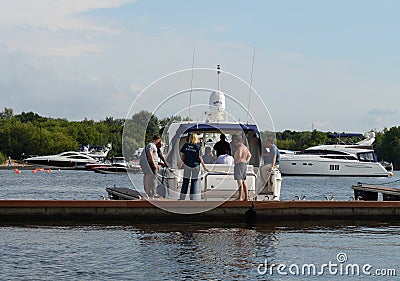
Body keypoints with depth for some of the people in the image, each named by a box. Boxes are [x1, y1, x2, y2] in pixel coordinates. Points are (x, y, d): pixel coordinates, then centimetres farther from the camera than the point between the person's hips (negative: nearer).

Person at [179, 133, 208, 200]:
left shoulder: (185, 145, -3)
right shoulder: (197, 147, -10)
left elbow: (182, 156, 3)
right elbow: (200, 157, -9)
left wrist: (182, 162, 21)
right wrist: (204, 166, -2)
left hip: (187, 165, 2)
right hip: (195, 166, -2)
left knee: (185, 181, 10)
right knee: (194, 182, 6)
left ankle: (182, 197, 10)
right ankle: (193, 197, 4)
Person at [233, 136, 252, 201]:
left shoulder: (240, 148, -14)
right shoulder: (245, 148, 18)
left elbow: (239, 156, -31)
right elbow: (249, 155, 34)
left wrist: (237, 161, -17)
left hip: (239, 164, -10)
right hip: (244, 165, 10)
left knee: (239, 181, -11)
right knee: (244, 181, 13)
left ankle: (240, 197, -15)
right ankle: (246, 197, 14)